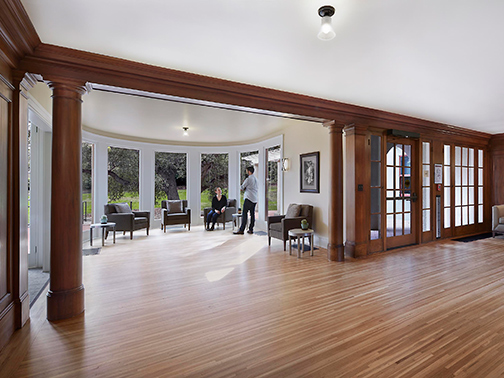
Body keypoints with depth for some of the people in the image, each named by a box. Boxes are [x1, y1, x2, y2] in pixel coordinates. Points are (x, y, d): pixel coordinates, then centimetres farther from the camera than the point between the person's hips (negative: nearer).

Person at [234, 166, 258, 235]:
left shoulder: (248, 179, -10)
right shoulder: (255, 179, 16)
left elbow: (242, 187, -2)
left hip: (249, 198, -8)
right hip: (255, 199, 8)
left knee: (244, 214, -7)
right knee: (252, 214, 8)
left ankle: (241, 230, -8)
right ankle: (251, 229, 10)